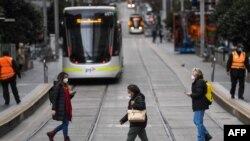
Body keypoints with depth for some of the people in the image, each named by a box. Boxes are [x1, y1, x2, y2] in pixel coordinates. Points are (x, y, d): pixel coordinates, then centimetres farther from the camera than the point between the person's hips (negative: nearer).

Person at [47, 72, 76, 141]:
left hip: (66, 109, 9)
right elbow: (55, 98, -15)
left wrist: (72, 94, -1)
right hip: (61, 109, -9)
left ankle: (51, 133, 23)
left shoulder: (66, 86, 13)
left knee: (65, 123, 12)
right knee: (65, 123, -4)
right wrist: (53, 109, -18)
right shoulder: (58, 87, -12)